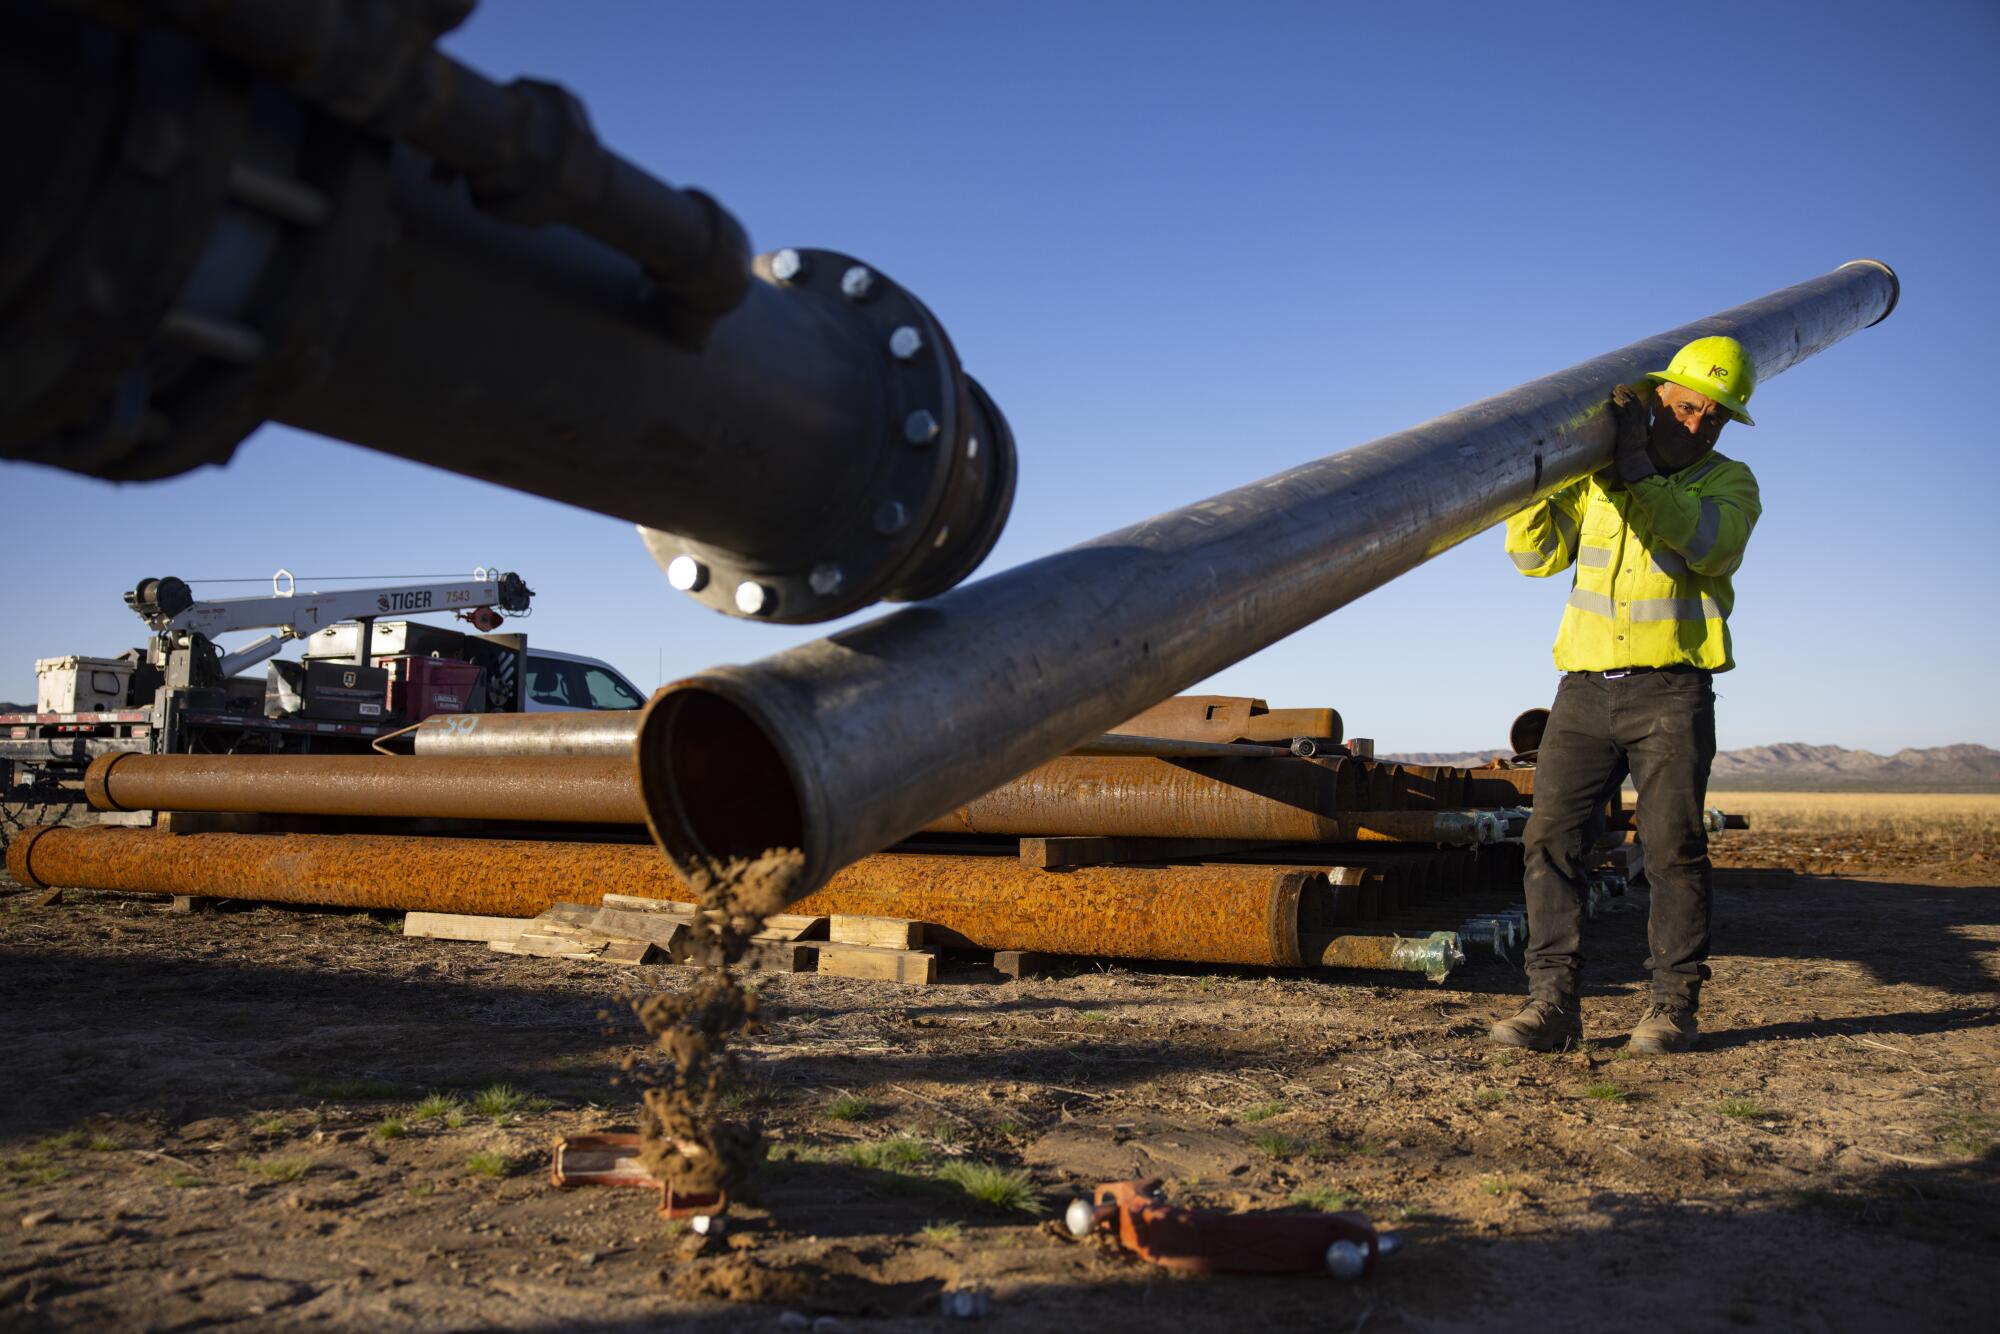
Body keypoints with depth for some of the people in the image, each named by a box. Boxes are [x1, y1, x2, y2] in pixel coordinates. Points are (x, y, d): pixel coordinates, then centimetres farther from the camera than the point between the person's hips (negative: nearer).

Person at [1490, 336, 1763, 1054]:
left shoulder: (1730, 483, 8)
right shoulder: (1594, 476, 14)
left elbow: (1711, 546, -15)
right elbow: (1537, 554, 5)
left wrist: (1635, 471, -24)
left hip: (1672, 690, -2)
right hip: (1585, 689, 2)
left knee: (1673, 844, -5)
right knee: (1551, 835, -7)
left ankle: (1674, 1003, 6)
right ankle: (1553, 1001, -5)